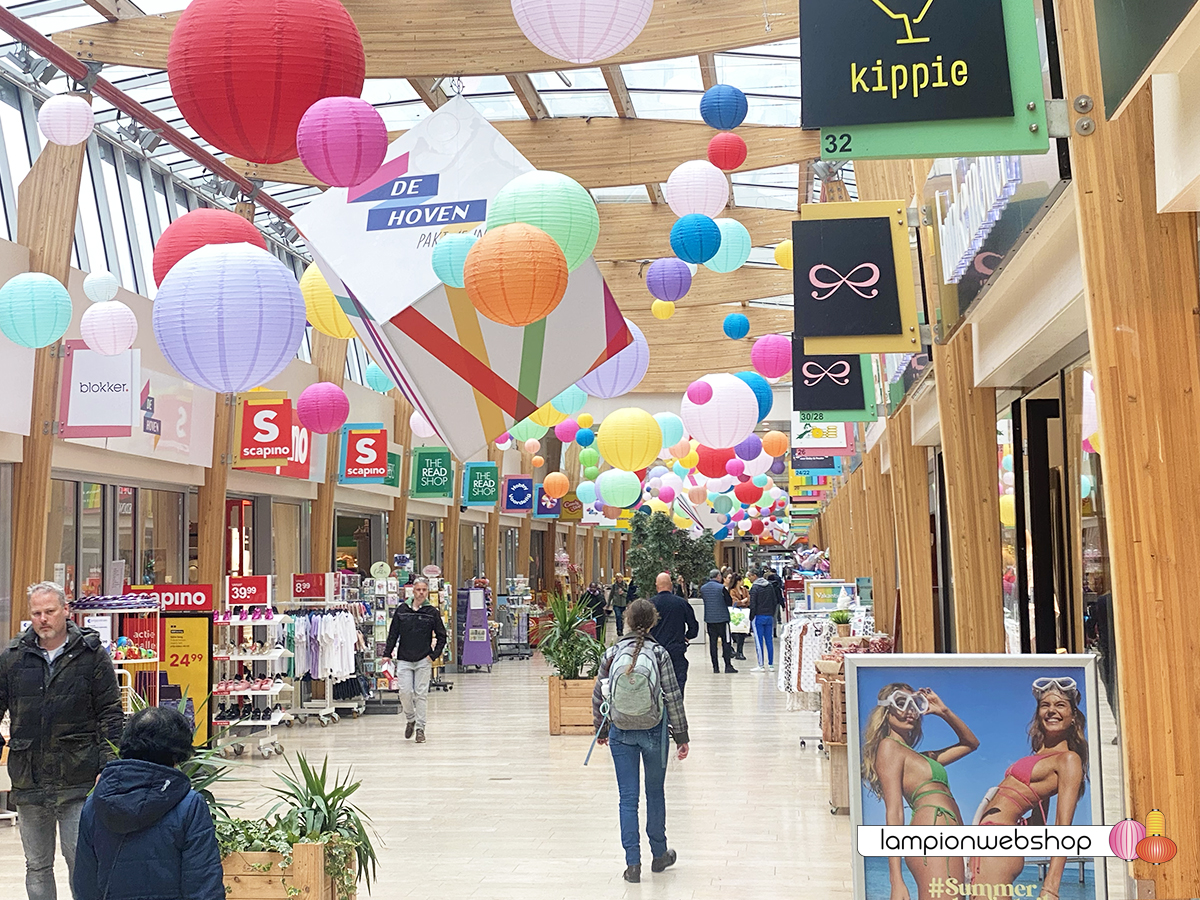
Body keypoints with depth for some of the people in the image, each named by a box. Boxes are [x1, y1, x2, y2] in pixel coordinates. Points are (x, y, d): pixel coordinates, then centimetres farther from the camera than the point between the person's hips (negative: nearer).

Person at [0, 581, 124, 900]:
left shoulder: (92, 654, -2)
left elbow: (110, 712, -2)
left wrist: (108, 764, -9)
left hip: (78, 781, -3)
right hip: (28, 781, 4)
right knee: (37, 867, 14)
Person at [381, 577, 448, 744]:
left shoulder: (432, 612, 0)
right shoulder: (402, 610, 3)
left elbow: (441, 636, 5)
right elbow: (393, 633, 8)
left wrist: (434, 655, -4)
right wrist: (387, 653, 2)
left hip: (423, 661, -1)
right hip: (404, 659, 1)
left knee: (421, 693, 1)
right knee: (405, 692, -5)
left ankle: (420, 727, 9)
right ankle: (411, 719, 21)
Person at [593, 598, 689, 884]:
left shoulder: (612, 653, -2)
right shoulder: (659, 653, -8)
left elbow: (598, 694, 4)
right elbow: (673, 697, -8)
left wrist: (600, 729, 19)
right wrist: (681, 735, 0)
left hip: (620, 732, 1)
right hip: (654, 731, -1)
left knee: (628, 798, 5)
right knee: (655, 793, 16)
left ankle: (632, 863, 3)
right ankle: (659, 855, 29)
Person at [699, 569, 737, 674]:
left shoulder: (703, 588, 4)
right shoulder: (721, 588, -12)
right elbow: (730, 602, -8)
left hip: (709, 619, 4)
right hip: (722, 618, -4)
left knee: (712, 642, 7)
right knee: (725, 642, 2)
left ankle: (715, 667, 7)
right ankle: (728, 666, 0)